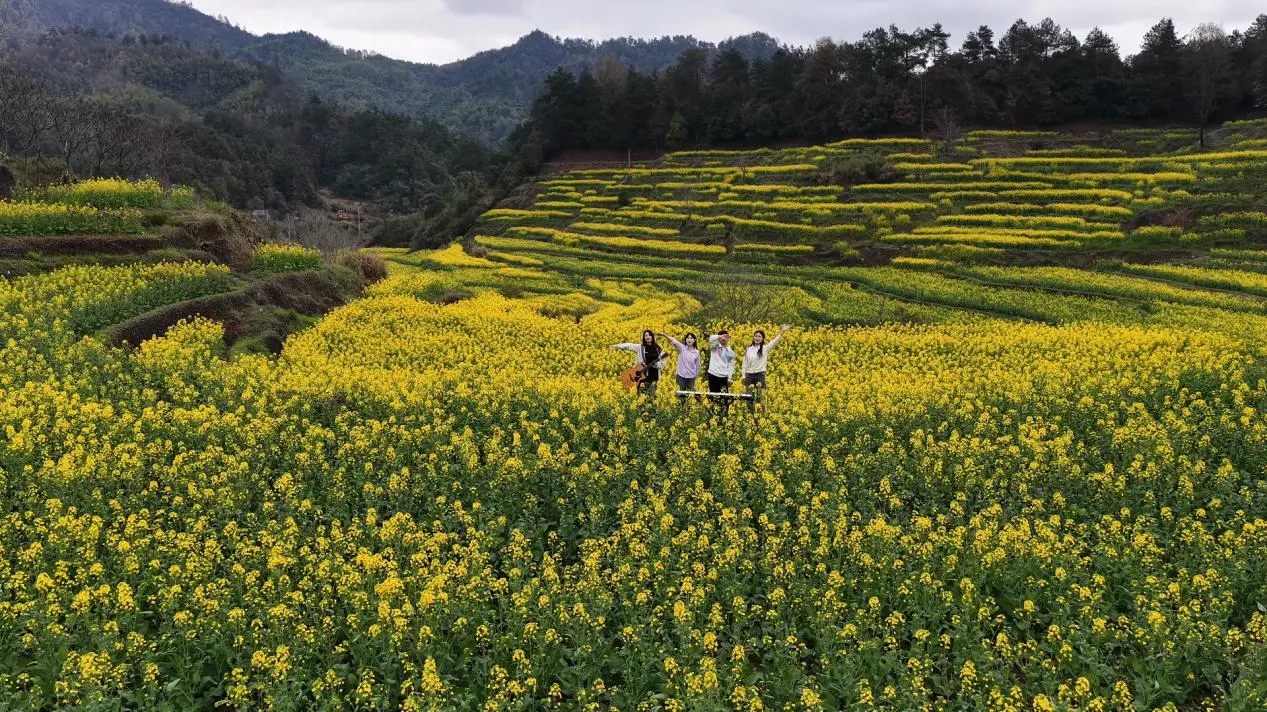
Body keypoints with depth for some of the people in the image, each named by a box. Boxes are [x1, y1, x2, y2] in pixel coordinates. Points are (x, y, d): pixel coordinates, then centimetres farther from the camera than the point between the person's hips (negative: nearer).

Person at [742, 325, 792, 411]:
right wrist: (744, 376, 7)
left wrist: (782, 331, -24)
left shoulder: (765, 348, 3)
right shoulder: (749, 349, 10)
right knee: (749, 397, 1)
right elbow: (745, 363, 13)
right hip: (749, 375, 3)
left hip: (760, 375, -3)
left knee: (760, 397, -3)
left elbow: (774, 342, -11)